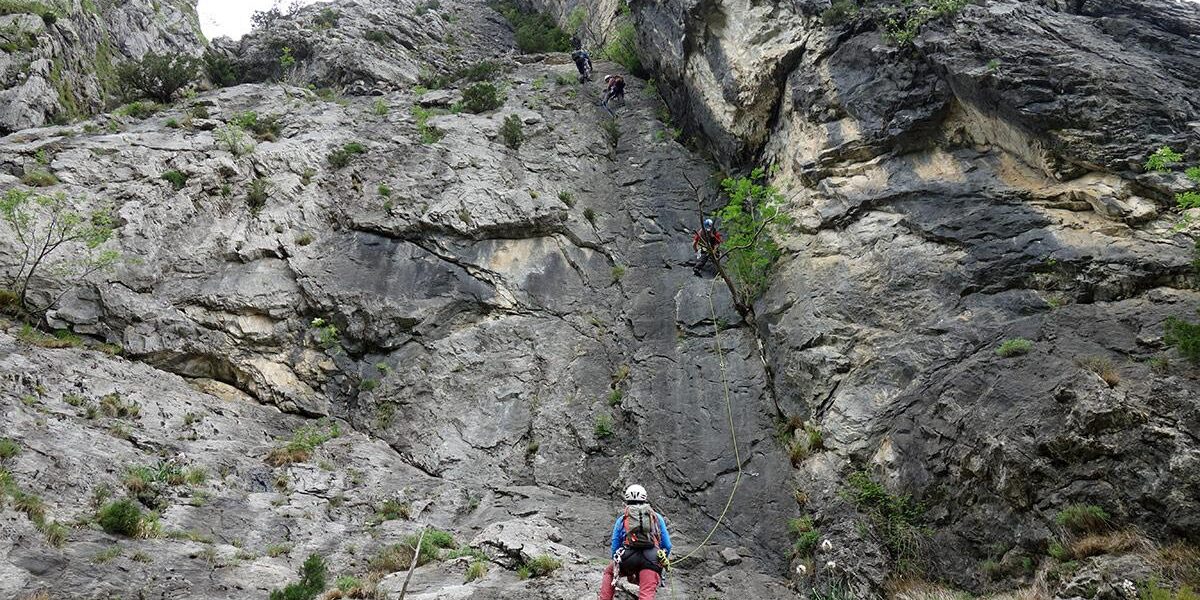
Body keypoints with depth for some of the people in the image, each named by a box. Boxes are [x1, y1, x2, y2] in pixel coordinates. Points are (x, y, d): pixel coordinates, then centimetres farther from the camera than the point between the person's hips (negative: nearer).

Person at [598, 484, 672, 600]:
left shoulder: (622, 519, 24)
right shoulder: (657, 517, 25)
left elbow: (615, 547, 23)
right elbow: (667, 546, 21)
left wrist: (619, 565, 38)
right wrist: (662, 562, 36)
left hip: (629, 557, 1)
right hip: (652, 558, 0)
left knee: (609, 572, 29)